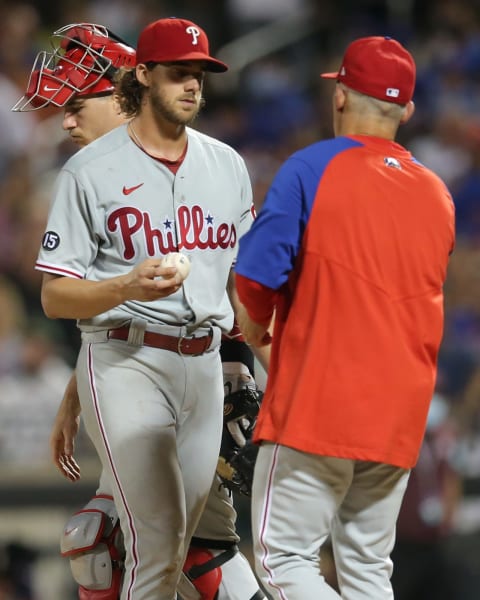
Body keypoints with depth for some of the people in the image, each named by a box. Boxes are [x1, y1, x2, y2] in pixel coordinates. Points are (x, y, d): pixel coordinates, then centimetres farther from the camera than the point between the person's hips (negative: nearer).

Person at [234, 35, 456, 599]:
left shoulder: (311, 169, -8)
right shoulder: (436, 194, 9)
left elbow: (257, 274, -14)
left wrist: (257, 322, 9)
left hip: (315, 407, -6)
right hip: (399, 416, 6)